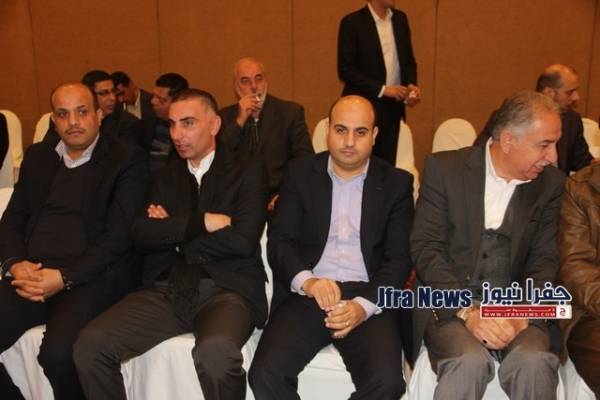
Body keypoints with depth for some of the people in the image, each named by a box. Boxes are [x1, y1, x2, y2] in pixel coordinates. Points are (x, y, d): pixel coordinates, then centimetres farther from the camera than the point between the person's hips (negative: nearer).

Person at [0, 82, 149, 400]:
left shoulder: (127, 160, 1)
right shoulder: (37, 156, 19)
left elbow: (119, 235, -8)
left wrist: (64, 277, -16)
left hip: (91, 277, -5)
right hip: (30, 274, 5)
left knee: (58, 352, -30)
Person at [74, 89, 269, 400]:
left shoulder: (248, 173, 6)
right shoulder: (167, 176, 20)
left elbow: (242, 240, -9)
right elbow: (141, 235, 5)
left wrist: (172, 231, 1)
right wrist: (202, 221, -8)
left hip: (225, 290, -4)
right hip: (166, 290, 4)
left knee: (216, 353, -36)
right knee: (90, 345, -19)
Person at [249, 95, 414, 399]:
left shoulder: (397, 183, 7)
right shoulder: (300, 173, 9)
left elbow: (399, 258, 1)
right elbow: (280, 241, 2)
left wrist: (364, 305, -16)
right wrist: (307, 281, -19)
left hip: (368, 298, 0)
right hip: (308, 295, 1)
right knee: (266, 372, -22)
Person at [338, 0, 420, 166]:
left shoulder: (400, 19, 9)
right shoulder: (352, 22, -8)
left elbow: (408, 60, 16)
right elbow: (345, 70, -12)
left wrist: (411, 85, -4)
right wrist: (382, 89, -17)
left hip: (393, 107, 5)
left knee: (387, 163, 6)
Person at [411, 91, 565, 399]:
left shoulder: (550, 183, 6)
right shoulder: (444, 168, -3)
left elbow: (544, 259, 5)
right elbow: (425, 248, -7)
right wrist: (467, 311, -19)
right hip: (448, 303, -2)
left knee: (534, 363, -27)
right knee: (470, 362, -31)